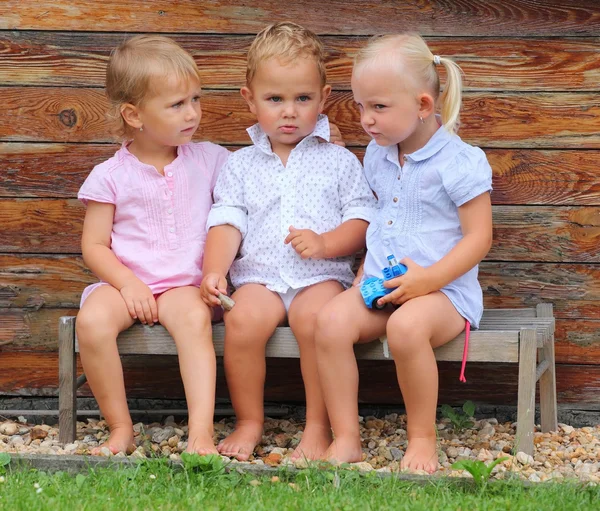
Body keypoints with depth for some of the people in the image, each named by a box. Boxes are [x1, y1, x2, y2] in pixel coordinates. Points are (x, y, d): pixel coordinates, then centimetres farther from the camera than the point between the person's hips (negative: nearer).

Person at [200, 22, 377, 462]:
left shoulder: (339, 162, 12)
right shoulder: (241, 166, 17)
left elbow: (363, 222, 6)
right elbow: (227, 223, 7)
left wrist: (324, 243, -13)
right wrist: (214, 271, -11)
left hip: (323, 275, -1)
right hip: (259, 276, 2)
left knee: (315, 319, -34)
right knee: (242, 322, -30)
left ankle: (318, 427, -22)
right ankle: (249, 422, -11)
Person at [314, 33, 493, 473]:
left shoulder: (459, 162, -10)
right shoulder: (378, 156, 13)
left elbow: (479, 237, -11)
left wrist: (429, 278, -22)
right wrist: (366, 275, 10)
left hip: (443, 289, -6)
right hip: (381, 287, 6)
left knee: (406, 326, -38)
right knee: (332, 320, -24)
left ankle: (423, 438, -19)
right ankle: (346, 439, -18)